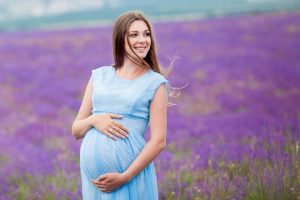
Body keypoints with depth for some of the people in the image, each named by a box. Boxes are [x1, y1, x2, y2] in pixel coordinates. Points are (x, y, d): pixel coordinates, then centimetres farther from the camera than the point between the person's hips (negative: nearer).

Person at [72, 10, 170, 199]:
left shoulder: (155, 83, 0)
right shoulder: (99, 76, 10)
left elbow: (159, 141, -7)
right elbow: (76, 130, 14)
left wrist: (124, 177, -14)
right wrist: (93, 120, -7)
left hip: (131, 172, -3)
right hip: (93, 175, 3)